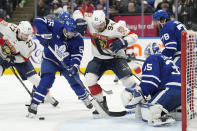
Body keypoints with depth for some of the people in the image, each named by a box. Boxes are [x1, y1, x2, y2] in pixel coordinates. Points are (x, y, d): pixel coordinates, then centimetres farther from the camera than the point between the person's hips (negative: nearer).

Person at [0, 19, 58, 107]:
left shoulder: (29, 44, -28)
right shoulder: (10, 28, -31)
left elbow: (24, 58, -19)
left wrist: (13, 57, -34)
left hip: (19, 58, 0)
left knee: (34, 78, -5)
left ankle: (48, 97, 10)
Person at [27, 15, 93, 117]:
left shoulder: (78, 40, -16)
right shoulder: (56, 26, -24)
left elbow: (77, 55, -15)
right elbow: (38, 21, -25)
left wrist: (74, 67, -32)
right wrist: (45, 35, -33)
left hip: (66, 63, 3)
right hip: (50, 60, -3)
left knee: (75, 81, 8)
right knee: (46, 81, -21)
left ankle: (85, 98, 37)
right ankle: (33, 106, -15)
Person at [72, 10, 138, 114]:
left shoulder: (115, 27, -26)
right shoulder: (90, 21, -15)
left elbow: (134, 36, -21)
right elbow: (78, 12, 0)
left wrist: (122, 42, -39)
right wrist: (79, 20, -22)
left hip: (115, 57, -4)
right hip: (99, 59, 4)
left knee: (128, 80, -18)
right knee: (89, 79, -14)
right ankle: (101, 102, 4)